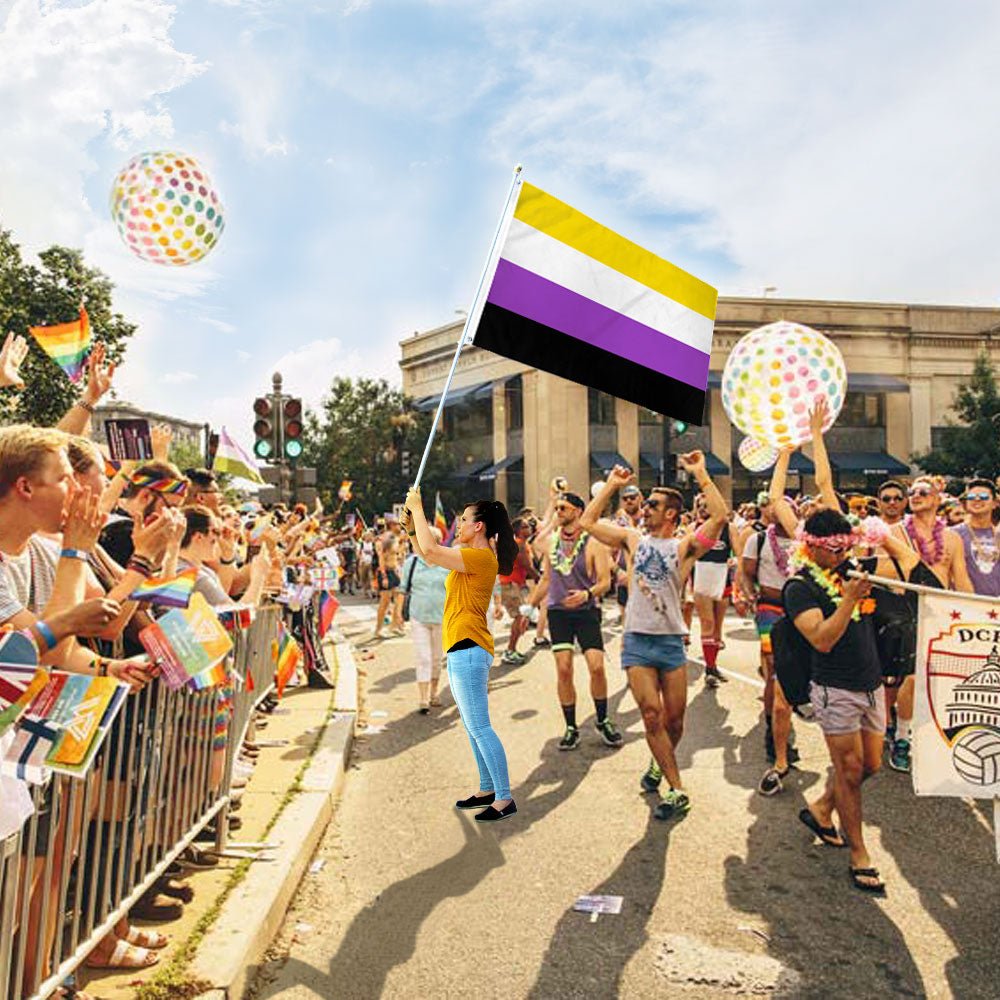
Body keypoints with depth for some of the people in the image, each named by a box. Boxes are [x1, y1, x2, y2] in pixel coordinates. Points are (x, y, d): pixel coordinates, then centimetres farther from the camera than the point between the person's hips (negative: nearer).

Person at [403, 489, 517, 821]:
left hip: (468, 649, -11)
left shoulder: (481, 557, -15)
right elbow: (427, 553, 23)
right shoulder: (469, 556, 16)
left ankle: (505, 799, 1)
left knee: (479, 727, -6)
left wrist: (418, 509, -11)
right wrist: (412, 521, 13)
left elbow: (430, 551, -23)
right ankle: (487, 790, 27)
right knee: (473, 727, 16)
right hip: (462, 649, 11)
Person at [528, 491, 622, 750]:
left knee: (597, 667, -8)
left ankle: (603, 721, 15)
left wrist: (587, 593, -29)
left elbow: (605, 582, -11)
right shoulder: (551, 541, 6)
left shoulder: (593, 543, -7)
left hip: (587, 611, -3)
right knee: (563, 670, -2)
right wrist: (530, 606, 18)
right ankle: (571, 728, 12)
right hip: (557, 611, 3)